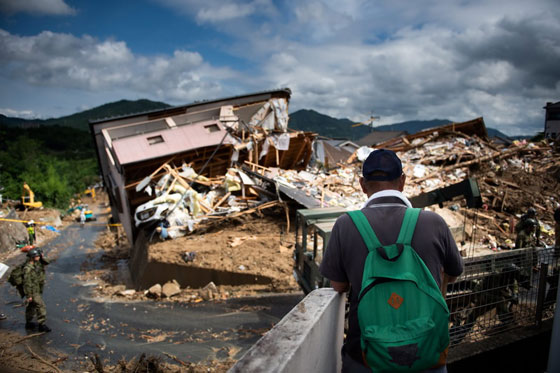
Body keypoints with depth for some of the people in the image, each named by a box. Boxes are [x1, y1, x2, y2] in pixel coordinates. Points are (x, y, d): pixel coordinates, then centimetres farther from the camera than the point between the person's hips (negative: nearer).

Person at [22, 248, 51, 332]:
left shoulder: (37, 263, -3)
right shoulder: (28, 269, -27)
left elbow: (46, 263, 10)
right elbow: (27, 283, -24)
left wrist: (42, 257, -10)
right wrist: (29, 295, -20)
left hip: (38, 290, 9)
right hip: (33, 292, -9)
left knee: (31, 307, 21)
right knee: (41, 306, -6)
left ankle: (28, 323, 35)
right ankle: (42, 324, 2)